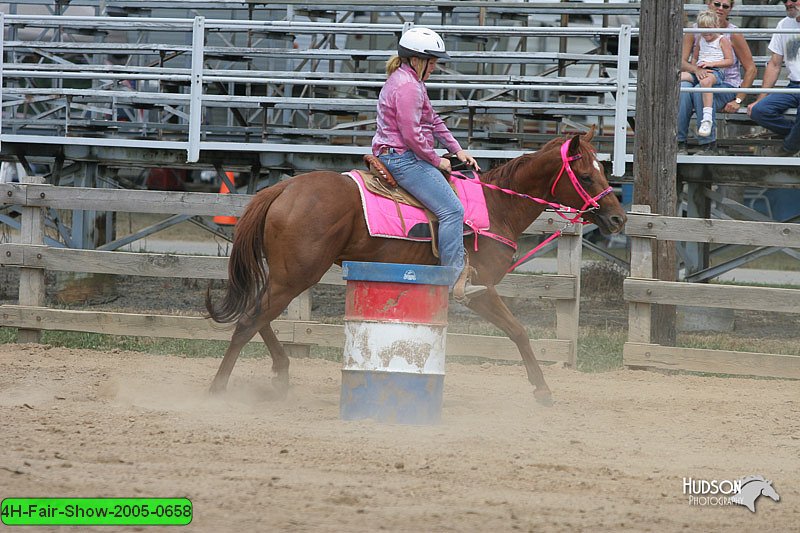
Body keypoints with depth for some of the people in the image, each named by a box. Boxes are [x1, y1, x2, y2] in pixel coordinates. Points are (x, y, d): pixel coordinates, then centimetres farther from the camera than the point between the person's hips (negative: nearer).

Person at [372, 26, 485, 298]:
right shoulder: (407, 87, -18)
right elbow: (412, 135, -22)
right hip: (403, 159, -12)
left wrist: (457, 150, 15)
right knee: (452, 209, -16)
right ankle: (455, 279, -17)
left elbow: (433, 120, 22)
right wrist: (436, 161, -10)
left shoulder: (410, 81, 17)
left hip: (398, 156, 12)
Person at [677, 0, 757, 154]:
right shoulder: (695, 31, 5)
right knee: (683, 87, -33)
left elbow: (751, 69, -3)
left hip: (727, 85, -3)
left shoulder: (733, 35, -3)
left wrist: (738, 100, -10)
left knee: (701, 89, -36)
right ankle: (679, 142, -29)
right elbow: (681, 62, -4)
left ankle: (708, 145, -29)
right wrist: (695, 69, -28)